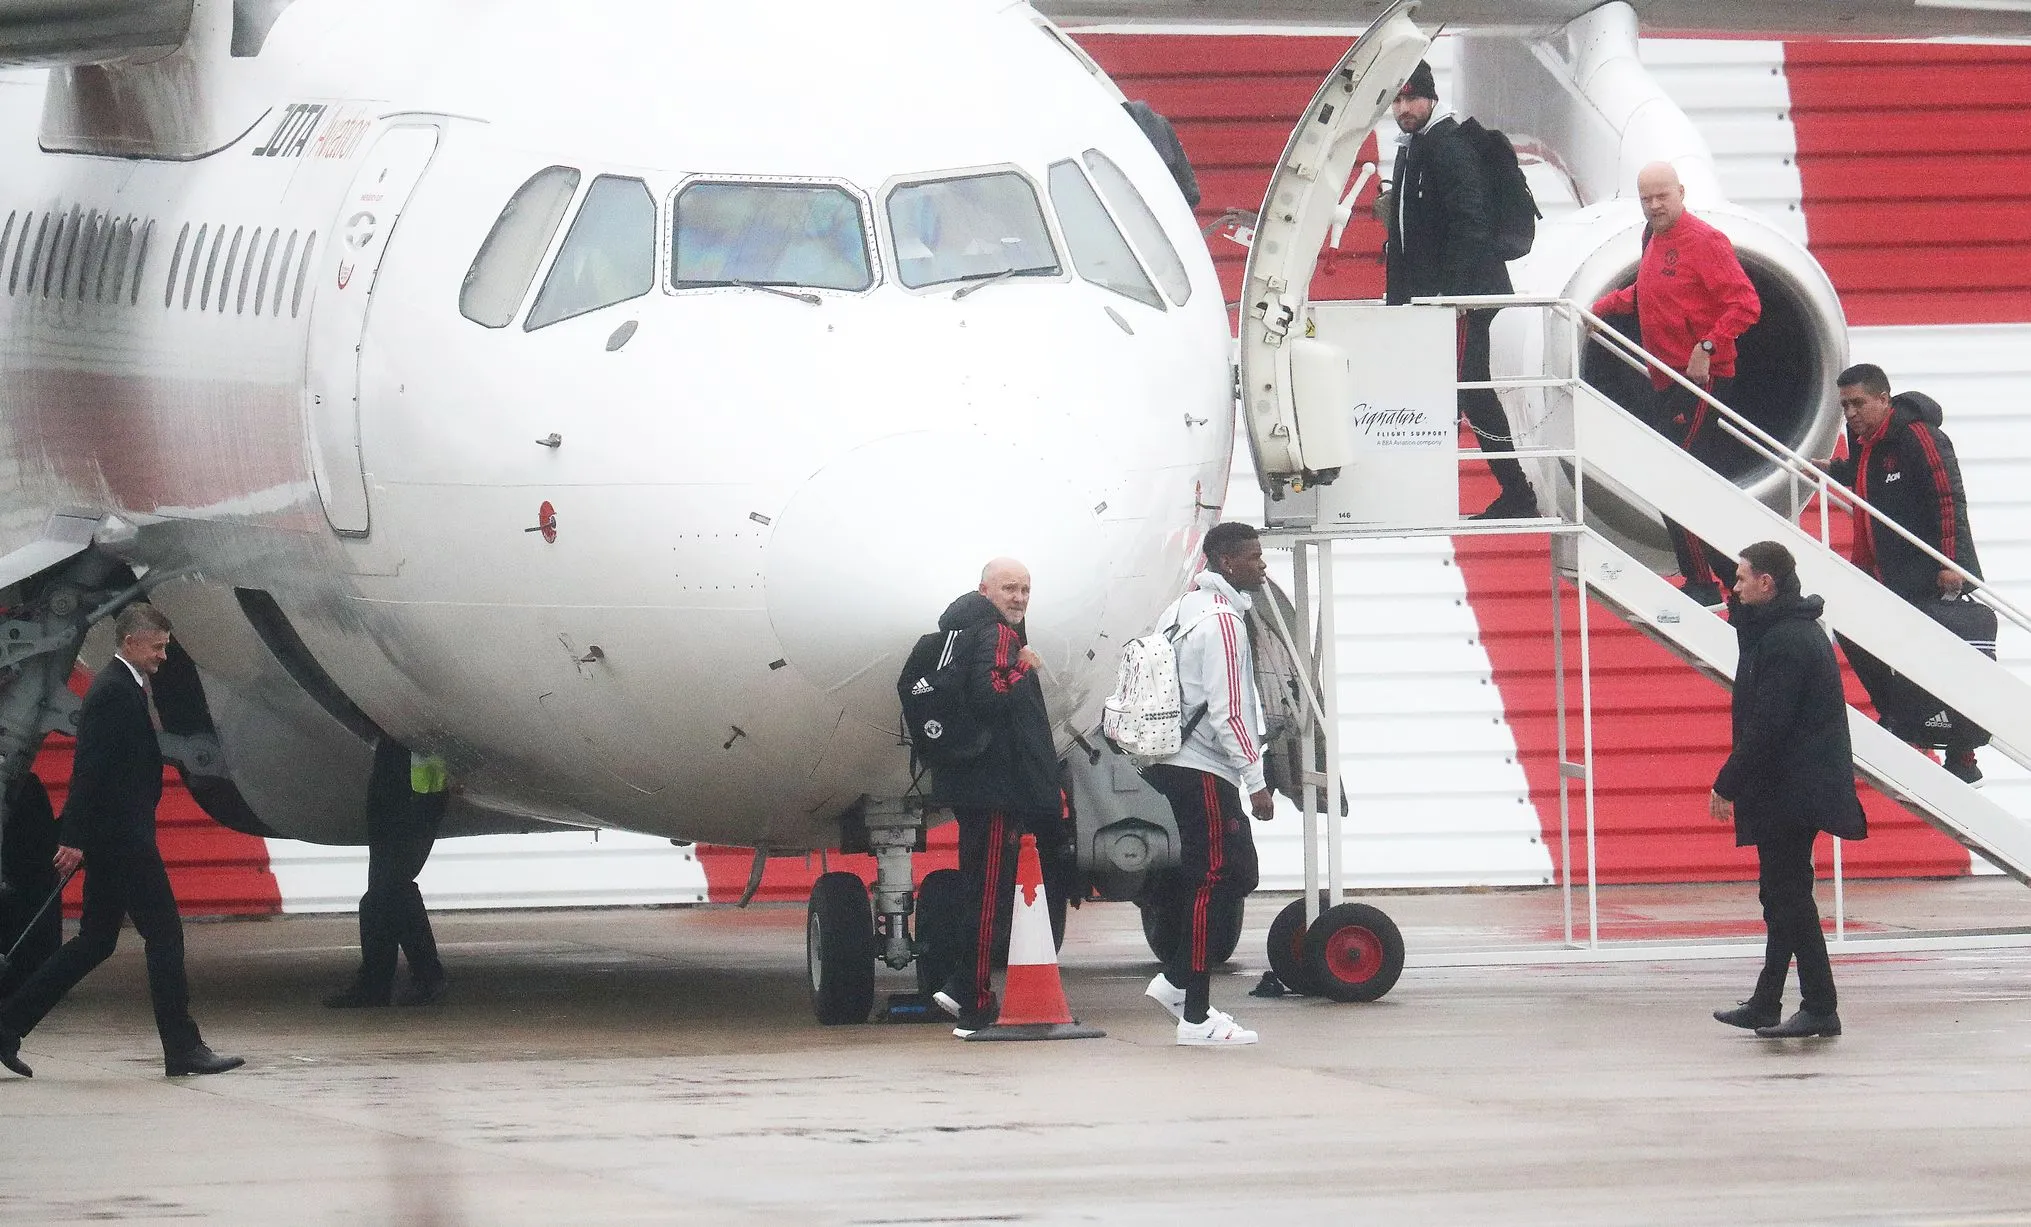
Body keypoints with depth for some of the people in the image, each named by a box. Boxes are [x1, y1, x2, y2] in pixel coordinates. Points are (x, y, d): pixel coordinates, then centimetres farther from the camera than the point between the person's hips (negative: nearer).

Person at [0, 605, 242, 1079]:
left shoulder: (122, 688, 18)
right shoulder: (115, 692, -14)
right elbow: (89, 768, -20)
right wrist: (74, 839, -24)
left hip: (113, 840, 11)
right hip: (123, 839, -11)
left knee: (94, 943, 12)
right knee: (164, 935, -6)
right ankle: (183, 1049, -3)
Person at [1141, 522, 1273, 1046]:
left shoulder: (1186, 608, 16)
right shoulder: (1221, 619, -14)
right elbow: (1227, 712, -19)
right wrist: (1256, 781, -16)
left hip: (1178, 765, 10)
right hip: (1204, 771, -10)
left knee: (1237, 873, 14)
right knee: (1211, 883, -6)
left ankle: (1176, 980, 15)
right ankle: (1196, 1018, -5)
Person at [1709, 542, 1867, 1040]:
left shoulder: (1785, 640, -19)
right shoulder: (1798, 629, 15)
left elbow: (1766, 725, -22)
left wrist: (1727, 785, -18)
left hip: (1789, 792, -11)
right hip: (1796, 790, 11)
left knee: (1789, 896, -7)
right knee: (1782, 896, 15)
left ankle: (1820, 1010, -6)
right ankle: (1766, 1007, 23)